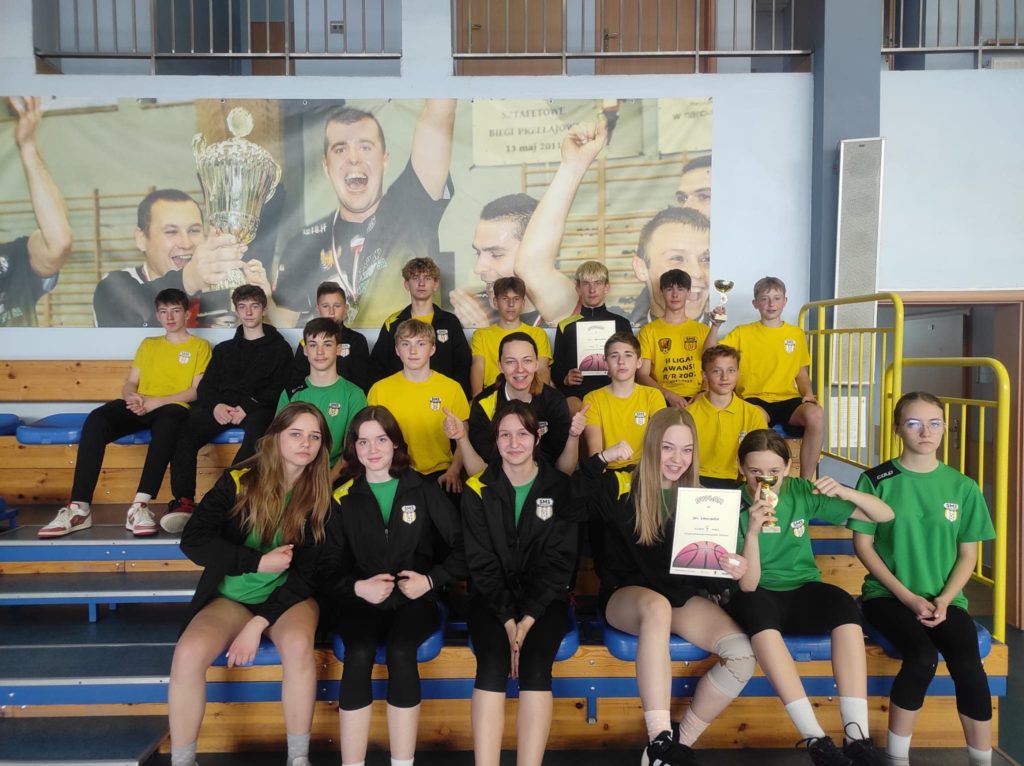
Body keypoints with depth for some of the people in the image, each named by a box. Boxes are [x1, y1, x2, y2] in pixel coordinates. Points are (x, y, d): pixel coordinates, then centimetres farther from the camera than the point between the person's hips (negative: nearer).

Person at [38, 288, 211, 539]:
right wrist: (132, 397, -7)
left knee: (166, 422, -42)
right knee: (96, 419, -29)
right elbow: (129, 384, 19)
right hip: (139, 407, 4)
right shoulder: (147, 344, 27)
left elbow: (197, 391, 1)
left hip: (173, 406, -4)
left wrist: (155, 402, -13)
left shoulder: (200, 346, 13)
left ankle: (140, 506, -49)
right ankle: (79, 508, -34)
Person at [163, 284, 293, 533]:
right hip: (221, 407, 4)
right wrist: (216, 405, -7)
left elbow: (280, 389, 2)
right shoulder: (224, 348, 28)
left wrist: (248, 407, -14)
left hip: (258, 408, -3)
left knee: (257, 429, -40)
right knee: (185, 430, -29)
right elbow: (206, 386, 17)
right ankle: (183, 500, -33)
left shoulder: (279, 348, 15)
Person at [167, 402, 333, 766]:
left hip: (289, 596, 0)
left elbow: (308, 572, -6)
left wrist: (258, 624, -15)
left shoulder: (322, 496, -5)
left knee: (298, 645, -32)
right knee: (189, 653, -27)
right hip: (233, 596, 1)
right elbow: (193, 540, -10)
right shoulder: (239, 480, -6)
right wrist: (259, 561, -19)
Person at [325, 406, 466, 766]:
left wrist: (431, 579, -11)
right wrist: (358, 587, -14)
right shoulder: (343, 498, 6)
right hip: (360, 599, 1)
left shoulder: (424, 490, 4)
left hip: (415, 598, -1)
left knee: (400, 651, -30)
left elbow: (462, 547, 3)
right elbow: (328, 565, 4)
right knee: (359, 653, -29)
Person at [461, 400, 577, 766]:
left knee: (535, 665, -25)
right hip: (492, 598, 0)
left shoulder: (560, 487, 0)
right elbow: (482, 562, -3)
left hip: (545, 598, 0)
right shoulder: (478, 490, 0)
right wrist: (507, 620, -14)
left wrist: (529, 619, -14)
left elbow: (559, 560, -4)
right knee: (492, 664, -25)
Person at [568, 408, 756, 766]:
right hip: (626, 595, -5)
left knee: (742, 654, -20)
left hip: (683, 596, 5)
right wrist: (600, 460, -30)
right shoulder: (620, 486, -6)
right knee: (657, 606, -41)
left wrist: (732, 570, -15)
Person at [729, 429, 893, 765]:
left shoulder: (802, 492, -4)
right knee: (753, 604, -38)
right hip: (759, 597, -3)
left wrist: (842, 491, -19)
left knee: (844, 604, -30)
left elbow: (884, 515, -1)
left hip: (802, 592, 3)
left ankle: (856, 735, -28)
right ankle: (814, 737, -36)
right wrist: (752, 531, -34)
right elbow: (747, 585, -19)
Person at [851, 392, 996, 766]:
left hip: (944, 599, 3)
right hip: (888, 595, -2)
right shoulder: (876, 480, -4)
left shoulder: (963, 487, 4)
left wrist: (943, 600, -9)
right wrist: (907, 597, -11)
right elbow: (863, 545, -4)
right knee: (922, 656, -27)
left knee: (968, 664, -24)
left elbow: (968, 554, 7)